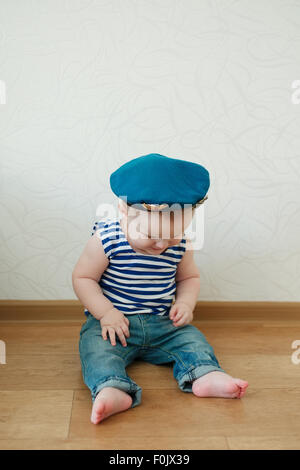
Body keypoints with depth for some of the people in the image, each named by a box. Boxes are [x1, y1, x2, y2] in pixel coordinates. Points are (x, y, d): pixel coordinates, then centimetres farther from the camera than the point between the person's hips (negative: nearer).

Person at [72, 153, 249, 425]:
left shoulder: (180, 246, -5)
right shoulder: (107, 239, -17)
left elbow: (190, 277, 13)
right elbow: (83, 278, -10)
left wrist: (186, 303, -7)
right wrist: (105, 312, -21)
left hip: (162, 324, 4)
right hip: (115, 322, -3)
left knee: (192, 339, -14)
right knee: (96, 346, -29)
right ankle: (113, 390, -45)